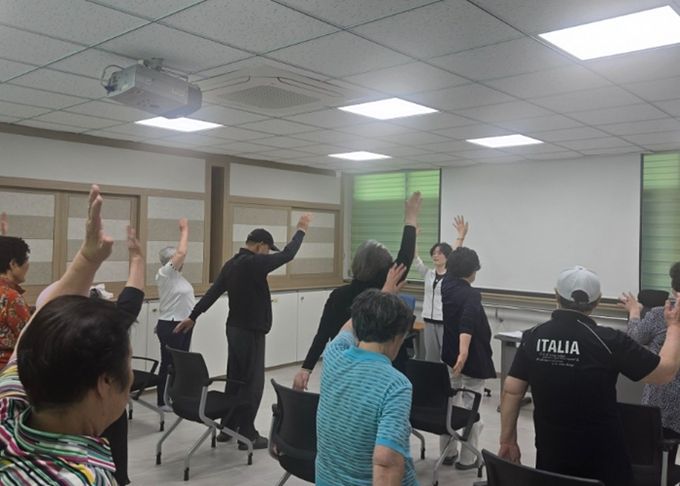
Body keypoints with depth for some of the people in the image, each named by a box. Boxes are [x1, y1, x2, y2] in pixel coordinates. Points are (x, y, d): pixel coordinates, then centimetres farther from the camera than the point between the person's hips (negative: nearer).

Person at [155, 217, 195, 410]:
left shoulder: (177, 275, 13)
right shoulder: (165, 273, -16)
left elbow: (182, 253, 11)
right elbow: (182, 252, -21)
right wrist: (184, 229, -16)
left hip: (184, 324, 9)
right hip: (170, 326, -9)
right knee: (169, 363, 1)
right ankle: (162, 401, 12)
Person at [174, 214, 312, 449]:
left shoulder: (232, 263, 8)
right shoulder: (253, 263, -19)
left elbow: (213, 291, 10)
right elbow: (287, 255, -16)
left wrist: (192, 316, 13)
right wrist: (301, 230, -4)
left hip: (235, 328, 9)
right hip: (251, 332, -9)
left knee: (235, 378, 15)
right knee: (252, 383, -2)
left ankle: (227, 428, 24)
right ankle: (247, 435, 4)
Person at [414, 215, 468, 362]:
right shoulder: (428, 274, 8)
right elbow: (415, 258, -1)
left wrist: (461, 236, -34)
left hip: (447, 322, -5)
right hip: (429, 321, 5)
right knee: (431, 359, 12)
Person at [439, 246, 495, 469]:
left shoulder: (447, 285, 0)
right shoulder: (471, 296, -23)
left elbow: (452, 266, 21)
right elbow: (467, 324, -39)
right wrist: (464, 352, -51)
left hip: (449, 356, 8)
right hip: (473, 360, -7)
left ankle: (447, 452, 27)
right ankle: (467, 458, 16)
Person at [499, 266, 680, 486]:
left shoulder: (533, 337, -6)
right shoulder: (608, 340, -16)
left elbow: (511, 391, -3)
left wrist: (508, 440, 8)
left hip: (551, 454, 3)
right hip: (601, 456, -2)